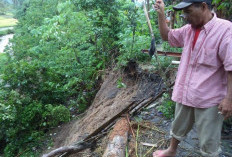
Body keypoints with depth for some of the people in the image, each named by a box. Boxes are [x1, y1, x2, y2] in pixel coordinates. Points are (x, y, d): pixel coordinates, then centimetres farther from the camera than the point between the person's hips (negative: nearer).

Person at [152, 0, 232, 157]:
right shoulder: (188, 29, 3)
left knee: (209, 142, 8)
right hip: (185, 94, 7)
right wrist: (161, 13, 4)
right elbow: (166, 35, 18)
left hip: (209, 99, -6)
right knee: (178, 128, 26)